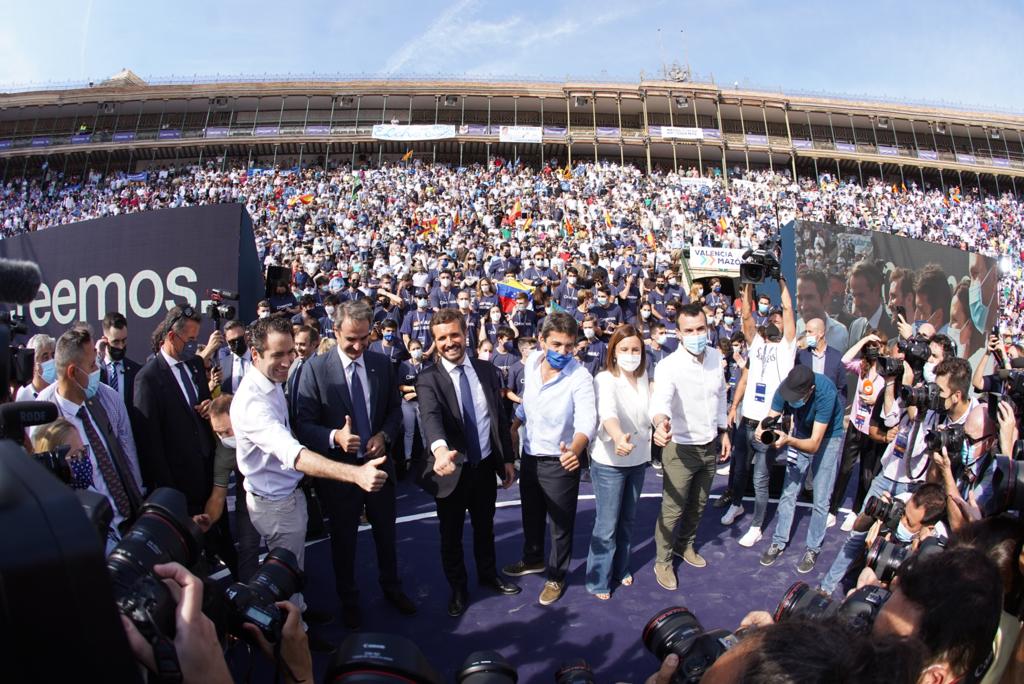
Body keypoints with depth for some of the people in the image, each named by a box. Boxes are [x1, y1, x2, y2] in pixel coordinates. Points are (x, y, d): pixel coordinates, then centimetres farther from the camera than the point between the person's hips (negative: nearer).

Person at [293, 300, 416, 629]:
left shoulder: (383, 364, -3)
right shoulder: (316, 369, -14)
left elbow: (395, 410, 6)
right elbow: (304, 425, -14)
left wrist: (384, 435, -14)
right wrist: (334, 437, -32)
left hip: (379, 463, 3)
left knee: (386, 533, 20)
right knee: (343, 539, 16)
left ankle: (392, 587, 43)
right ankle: (348, 598, 38)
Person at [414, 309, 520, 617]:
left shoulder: (487, 370, -1)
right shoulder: (428, 378, -14)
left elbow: (501, 417, 6)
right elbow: (430, 416, -33)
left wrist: (508, 458, 5)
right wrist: (440, 449, -52)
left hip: (486, 465, 3)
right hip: (452, 470, -3)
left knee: (484, 527, 23)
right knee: (451, 535, 14)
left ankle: (488, 575, 46)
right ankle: (458, 588, 36)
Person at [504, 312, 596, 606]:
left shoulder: (580, 377, -25)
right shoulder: (532, 363, -7)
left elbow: (587, 419, -36)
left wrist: (575, 449, -54)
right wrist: (513, 428, 8)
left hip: (560, 461, -6)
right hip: (530, 454, 6)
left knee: (560, 523, 12)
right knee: (531, 514, 26)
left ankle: (557, 576, 34)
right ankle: (533, 559, 50)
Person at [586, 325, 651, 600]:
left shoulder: (643, 379, 1)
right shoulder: (605, 380, -19)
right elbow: (607, 412, -38)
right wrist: (619, 437, -55)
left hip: (637, 458, 6)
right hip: (609, 461, -6)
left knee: (627, 520, 19)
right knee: (607, 524, 4)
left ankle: (620, 569, 37)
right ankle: (599, 580, 20)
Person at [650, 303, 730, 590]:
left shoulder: (716, 356, -4)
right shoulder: (669, 366, -25)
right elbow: (660, 399, -44)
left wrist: (724, 431, 14)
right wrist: (660, 422, -65)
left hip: (710, 445, 6)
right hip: (681, 448, -6)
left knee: (698, 504, 22)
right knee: (672, 509, 4)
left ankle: (685, 544, 45)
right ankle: (663, 561, 25)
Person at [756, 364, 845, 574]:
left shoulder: (826, 393, -38)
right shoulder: (786, 387, -27)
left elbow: (814, 444, -38)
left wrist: (788, 441, -55)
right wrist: (762, 430, -45)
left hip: (828, 438, -3)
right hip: (801, 433, 4)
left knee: (821, 500, 0)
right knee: (788, 493, 6)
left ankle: (813, 549, 18)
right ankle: (779, 543, 19)